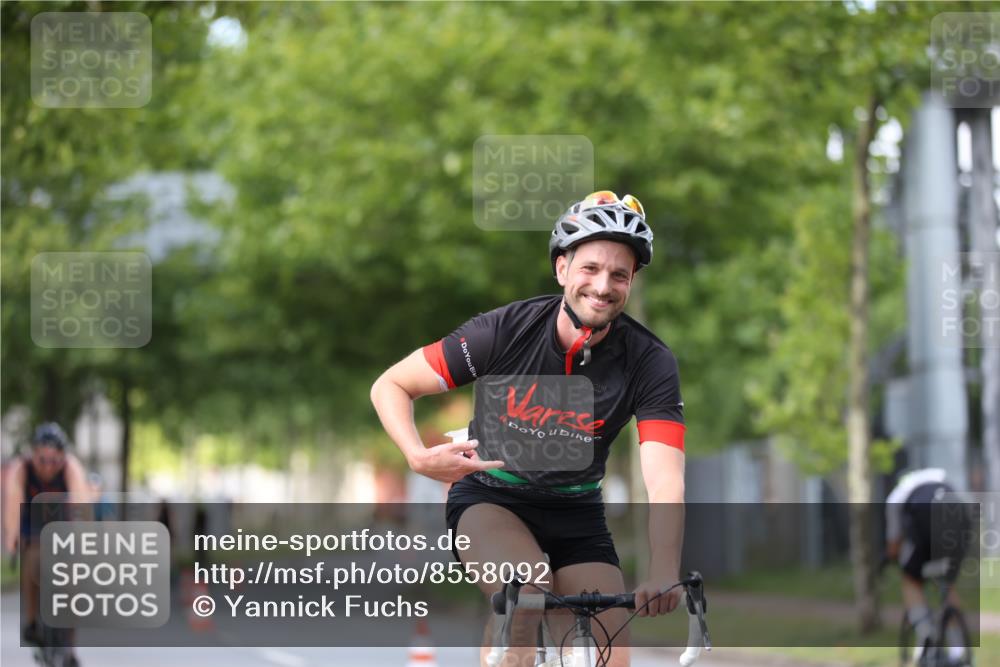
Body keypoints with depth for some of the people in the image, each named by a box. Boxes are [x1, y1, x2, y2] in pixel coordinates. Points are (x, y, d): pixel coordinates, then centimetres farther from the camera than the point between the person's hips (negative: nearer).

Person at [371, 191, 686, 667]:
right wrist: (419, 458, -31)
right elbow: (390, 386, -11)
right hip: (490, 498, -2)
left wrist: (663, 574, -48)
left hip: (576, 514, 2)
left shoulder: (650, 363, -18)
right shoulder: (504, 331, -21)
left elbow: (665, 483, -30)